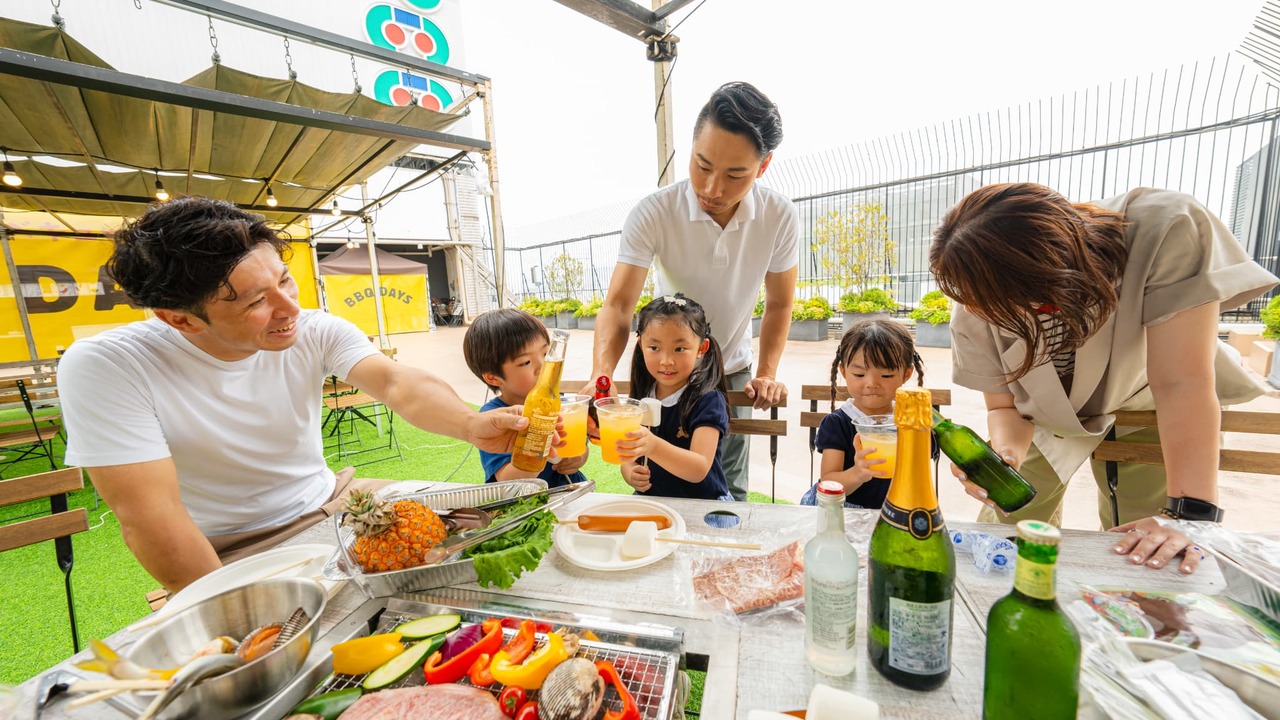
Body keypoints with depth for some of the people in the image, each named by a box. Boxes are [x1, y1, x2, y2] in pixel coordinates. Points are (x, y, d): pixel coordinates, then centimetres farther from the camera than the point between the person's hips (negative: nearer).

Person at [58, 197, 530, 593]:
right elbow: (149, 517, -21)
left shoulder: (315, 332, -10)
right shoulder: (104, 368, -19)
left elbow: (397, 384, -26)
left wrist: (469, 424, -45)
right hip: (231, 557, -3)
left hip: (334, 506, 4)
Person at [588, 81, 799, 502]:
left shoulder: (780, 217, -15)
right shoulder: (653, 214, -24)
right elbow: (618, 306, -29)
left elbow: (778, 304, -3)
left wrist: (767, 374, -12)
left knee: (730, 493, 10)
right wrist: (601, 378, -44)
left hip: (732, 374, 2)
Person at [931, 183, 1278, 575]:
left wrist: (1190, 516, -41)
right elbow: (1004, 406, -17)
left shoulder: (1165, 231, -36)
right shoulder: (975, 315, -30)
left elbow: (1182, 383, -36)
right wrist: (1005, 456, -38)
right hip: (1047, 418, 1)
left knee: (1148, 557, 1)